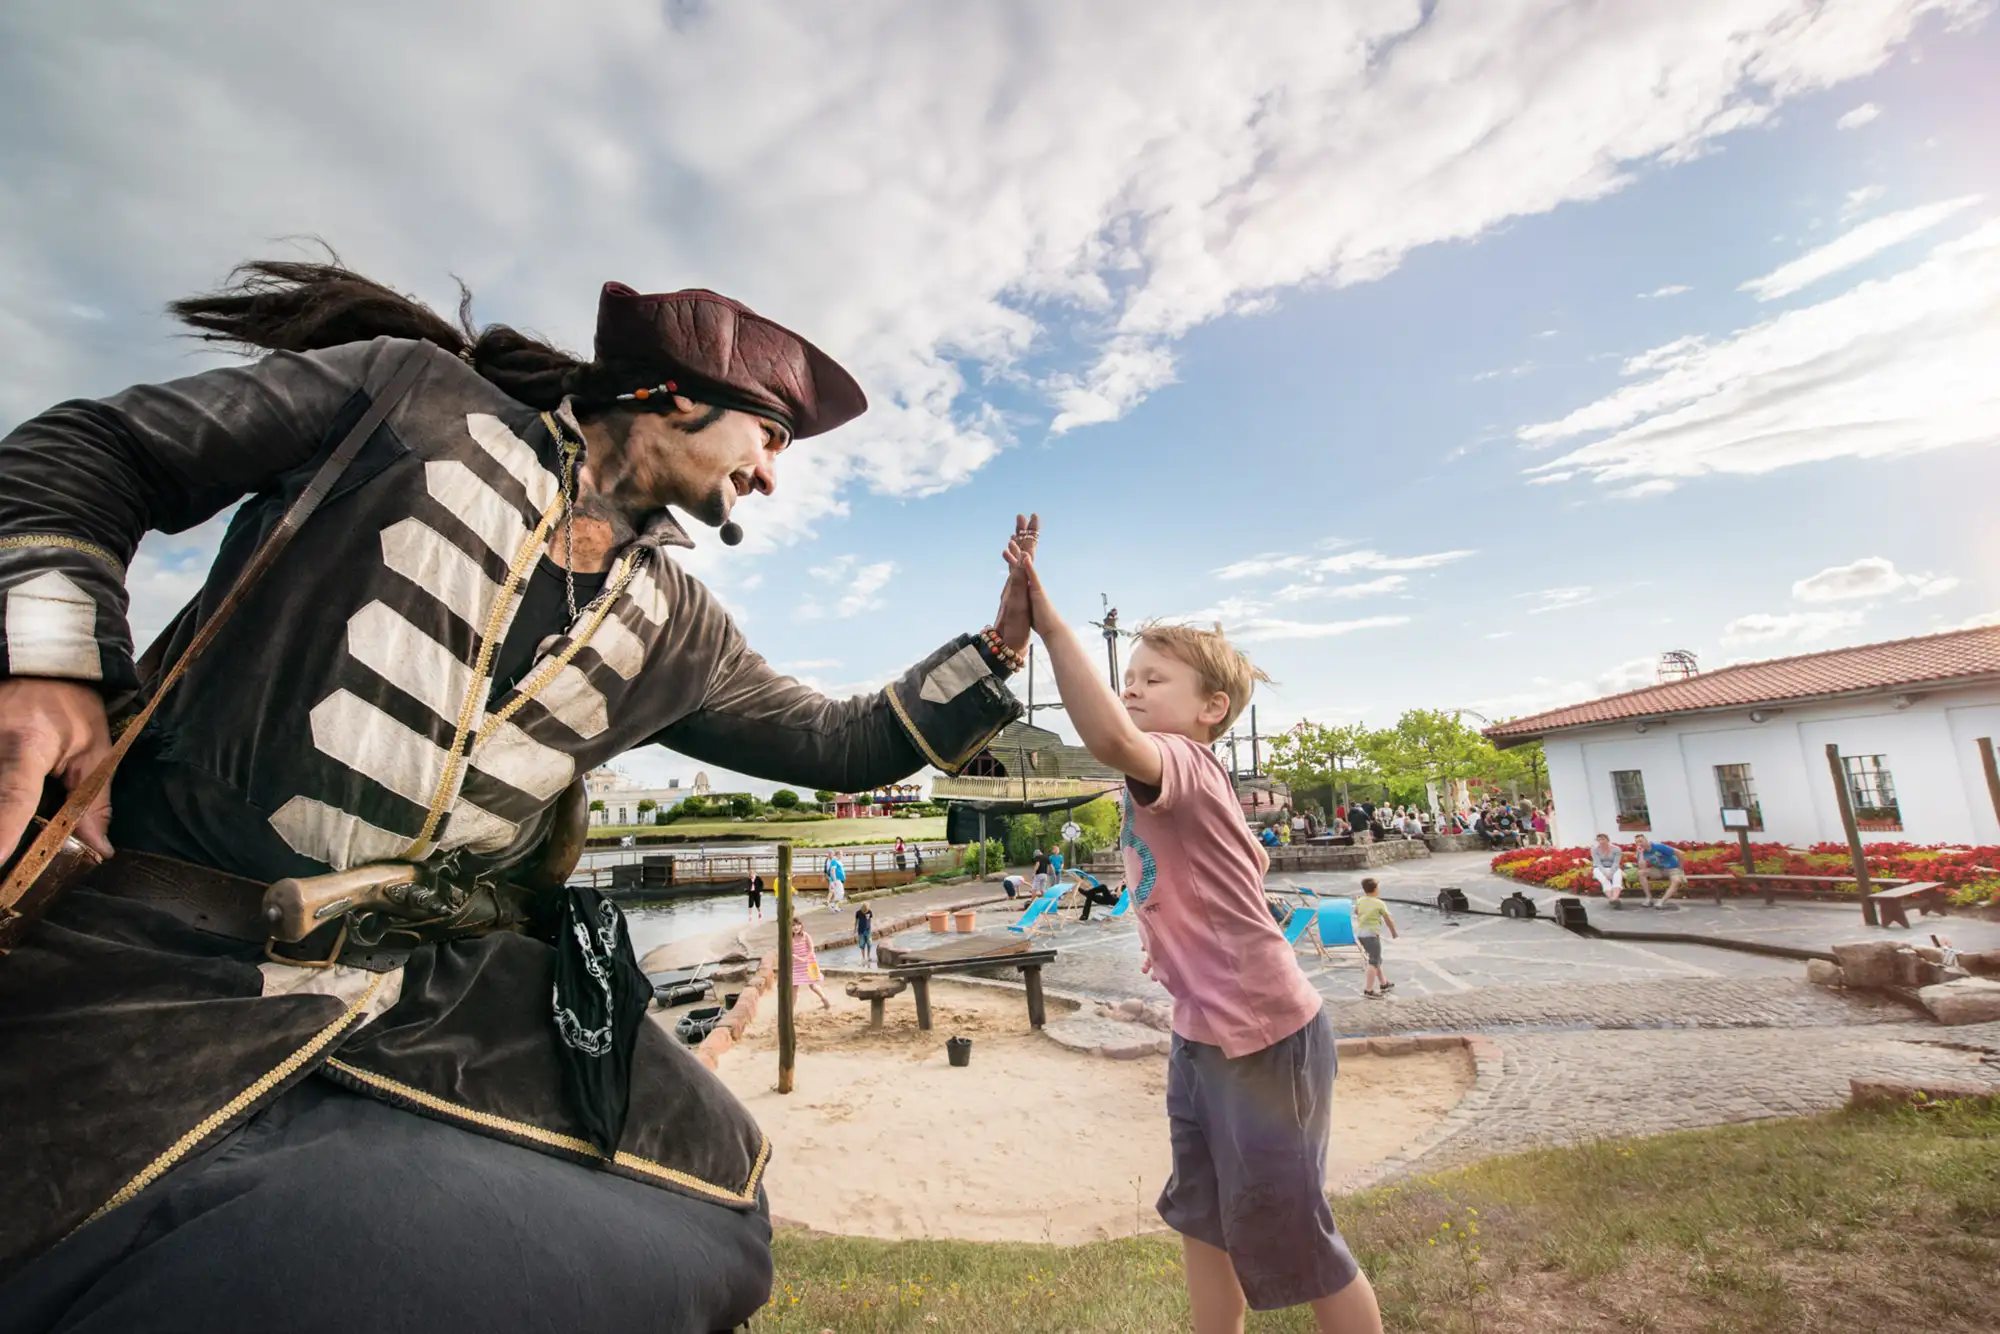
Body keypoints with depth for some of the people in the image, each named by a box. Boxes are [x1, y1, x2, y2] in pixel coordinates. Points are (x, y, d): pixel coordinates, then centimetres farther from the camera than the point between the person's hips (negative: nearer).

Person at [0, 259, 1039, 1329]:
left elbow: (842, 744, 15)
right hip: (149, 944, -3)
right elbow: (90, 452, 6)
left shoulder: (676, 625, 11)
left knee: (704, 1221, -7)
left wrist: (995, 648, 10)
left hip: (446, 994, 4)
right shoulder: (414, 391, 3)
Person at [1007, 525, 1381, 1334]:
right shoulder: (1168, 784, 6)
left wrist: (1045, 618, -48)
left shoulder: (1183, 763, -22)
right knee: (1202, 1222, 22)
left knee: (1287, 1238, 11)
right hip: (1203, 1035, 9)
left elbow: (1109, 738, -47)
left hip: (1265, 1038, -9)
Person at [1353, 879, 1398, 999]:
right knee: (1374, 962, -4)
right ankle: (1368, 990, -8)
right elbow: (1389, 920, -4)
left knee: (1377, 960, 22)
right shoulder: (1380, 903, -14)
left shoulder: (1360, 901, 4)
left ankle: (1383, 984, 35)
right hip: (1371, 934, -8)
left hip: (1360, 933, 8)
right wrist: (1394, 932, 14)